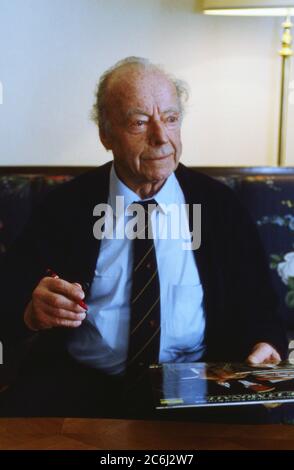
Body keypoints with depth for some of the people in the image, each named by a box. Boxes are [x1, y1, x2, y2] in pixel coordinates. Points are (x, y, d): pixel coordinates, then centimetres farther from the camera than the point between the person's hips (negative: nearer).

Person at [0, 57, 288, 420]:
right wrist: (33, 313, -22)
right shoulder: (65, 206, 4)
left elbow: (257, 304, 9)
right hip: (79, 383, -1)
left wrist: (265, 346, -13)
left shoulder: (219, 204, 7)